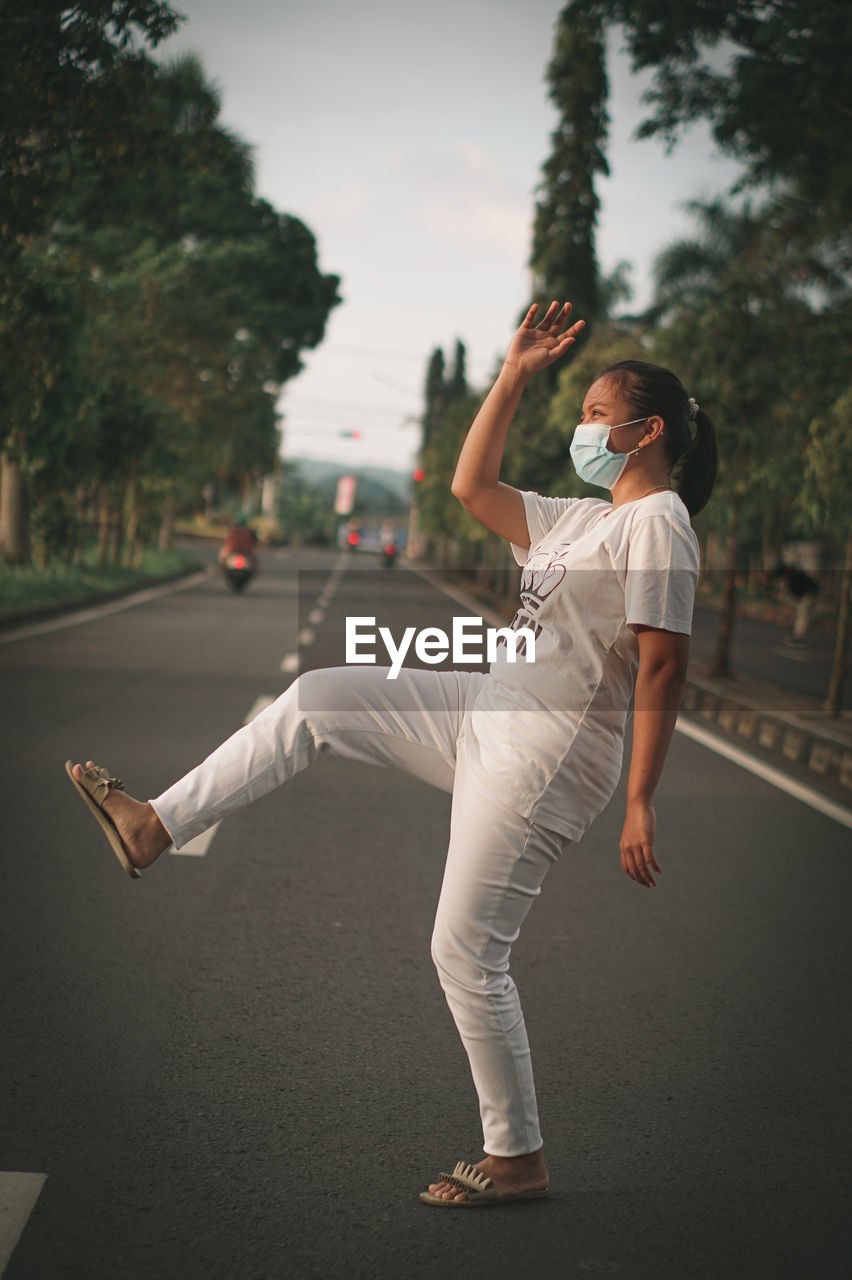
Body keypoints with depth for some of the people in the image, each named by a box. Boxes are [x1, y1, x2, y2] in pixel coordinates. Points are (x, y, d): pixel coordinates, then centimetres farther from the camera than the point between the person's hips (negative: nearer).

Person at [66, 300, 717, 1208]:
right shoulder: (584, 520, 16)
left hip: (547, 756, -9)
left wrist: (641, 804, -23)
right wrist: (512, 378, 17)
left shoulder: (658, 524, -13)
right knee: (314, 699, 6)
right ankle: (154, 828, 10)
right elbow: (471, 488, 22)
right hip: (488, 716, 9)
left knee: (466, 952, -5)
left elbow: (662, 667, -19)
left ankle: (517, 1161, 9)